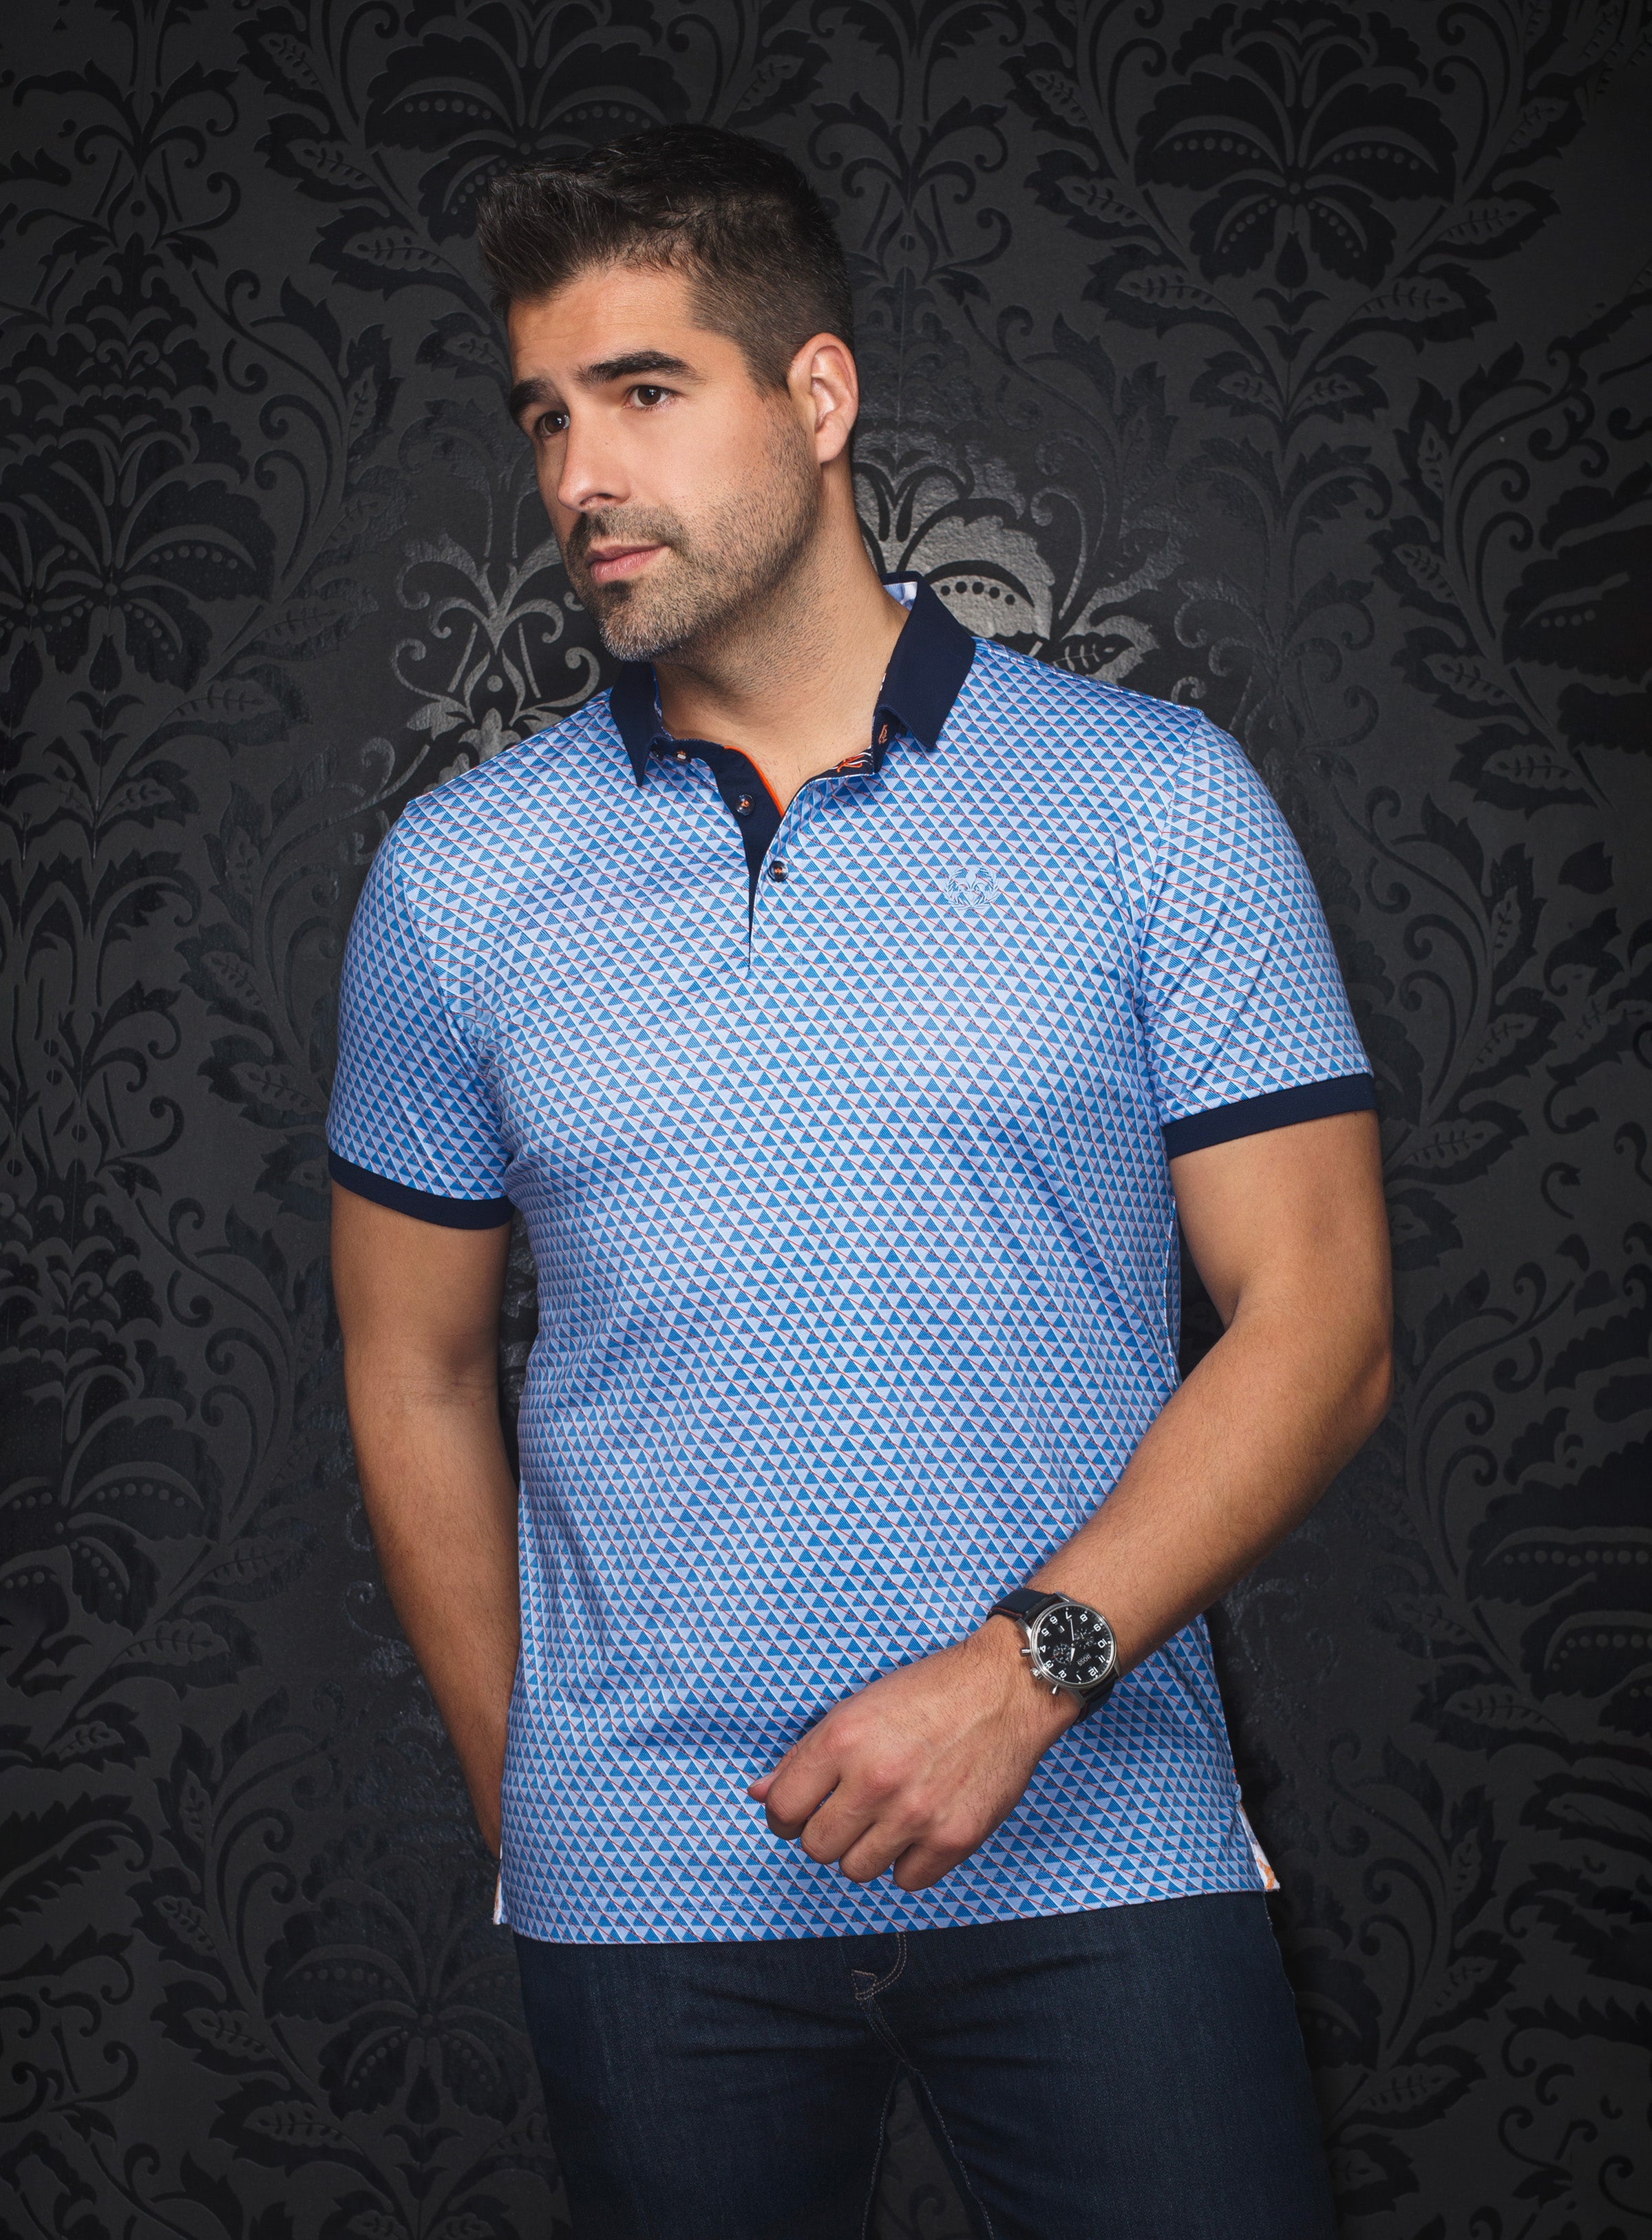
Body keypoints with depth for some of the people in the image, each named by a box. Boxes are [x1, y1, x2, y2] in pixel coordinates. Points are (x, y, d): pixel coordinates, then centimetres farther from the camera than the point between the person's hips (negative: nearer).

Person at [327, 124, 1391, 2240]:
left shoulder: (1154, 800, -2)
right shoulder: (458, 875, 4)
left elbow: (1316, 1325, -4)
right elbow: (416, 1376, 11)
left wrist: (1025, 1668, -15)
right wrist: (526, 1807, 8)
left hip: (1101, 1849, -1)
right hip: (647, 1892, 2)